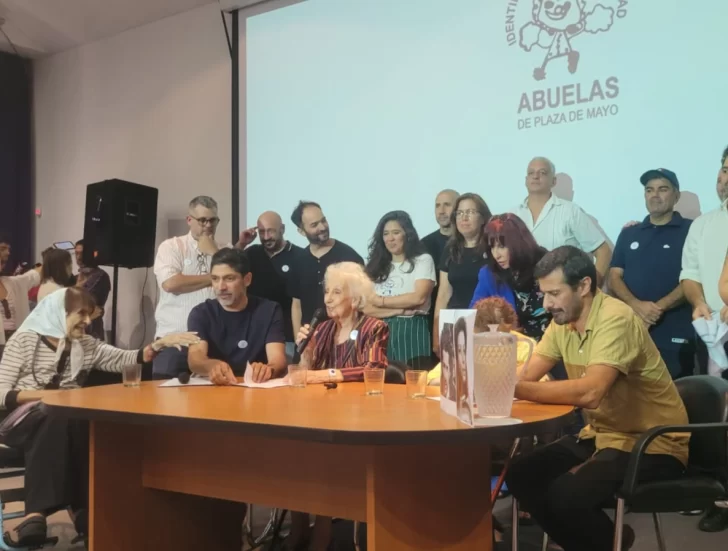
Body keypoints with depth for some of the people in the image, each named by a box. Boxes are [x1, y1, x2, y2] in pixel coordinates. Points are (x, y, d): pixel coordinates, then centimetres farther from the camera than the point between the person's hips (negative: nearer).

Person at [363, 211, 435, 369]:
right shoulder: (376, 266, 14)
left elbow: (418, 297, -9)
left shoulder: (422, 260, 4)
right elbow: (366, 308, 4)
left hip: (412, 331, -3)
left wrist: (381, 301, -1)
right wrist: (401, 309, -10)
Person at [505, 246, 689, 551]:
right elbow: (526, 377, -5)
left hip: (651, 444, -8)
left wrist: (514, 389, -40)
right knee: (521, 475, -4)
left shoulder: (616, 319, -25)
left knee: (565, 495, -27)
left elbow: (590, 393, -39)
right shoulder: (562, 321, 1)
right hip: (602, 434, 8)